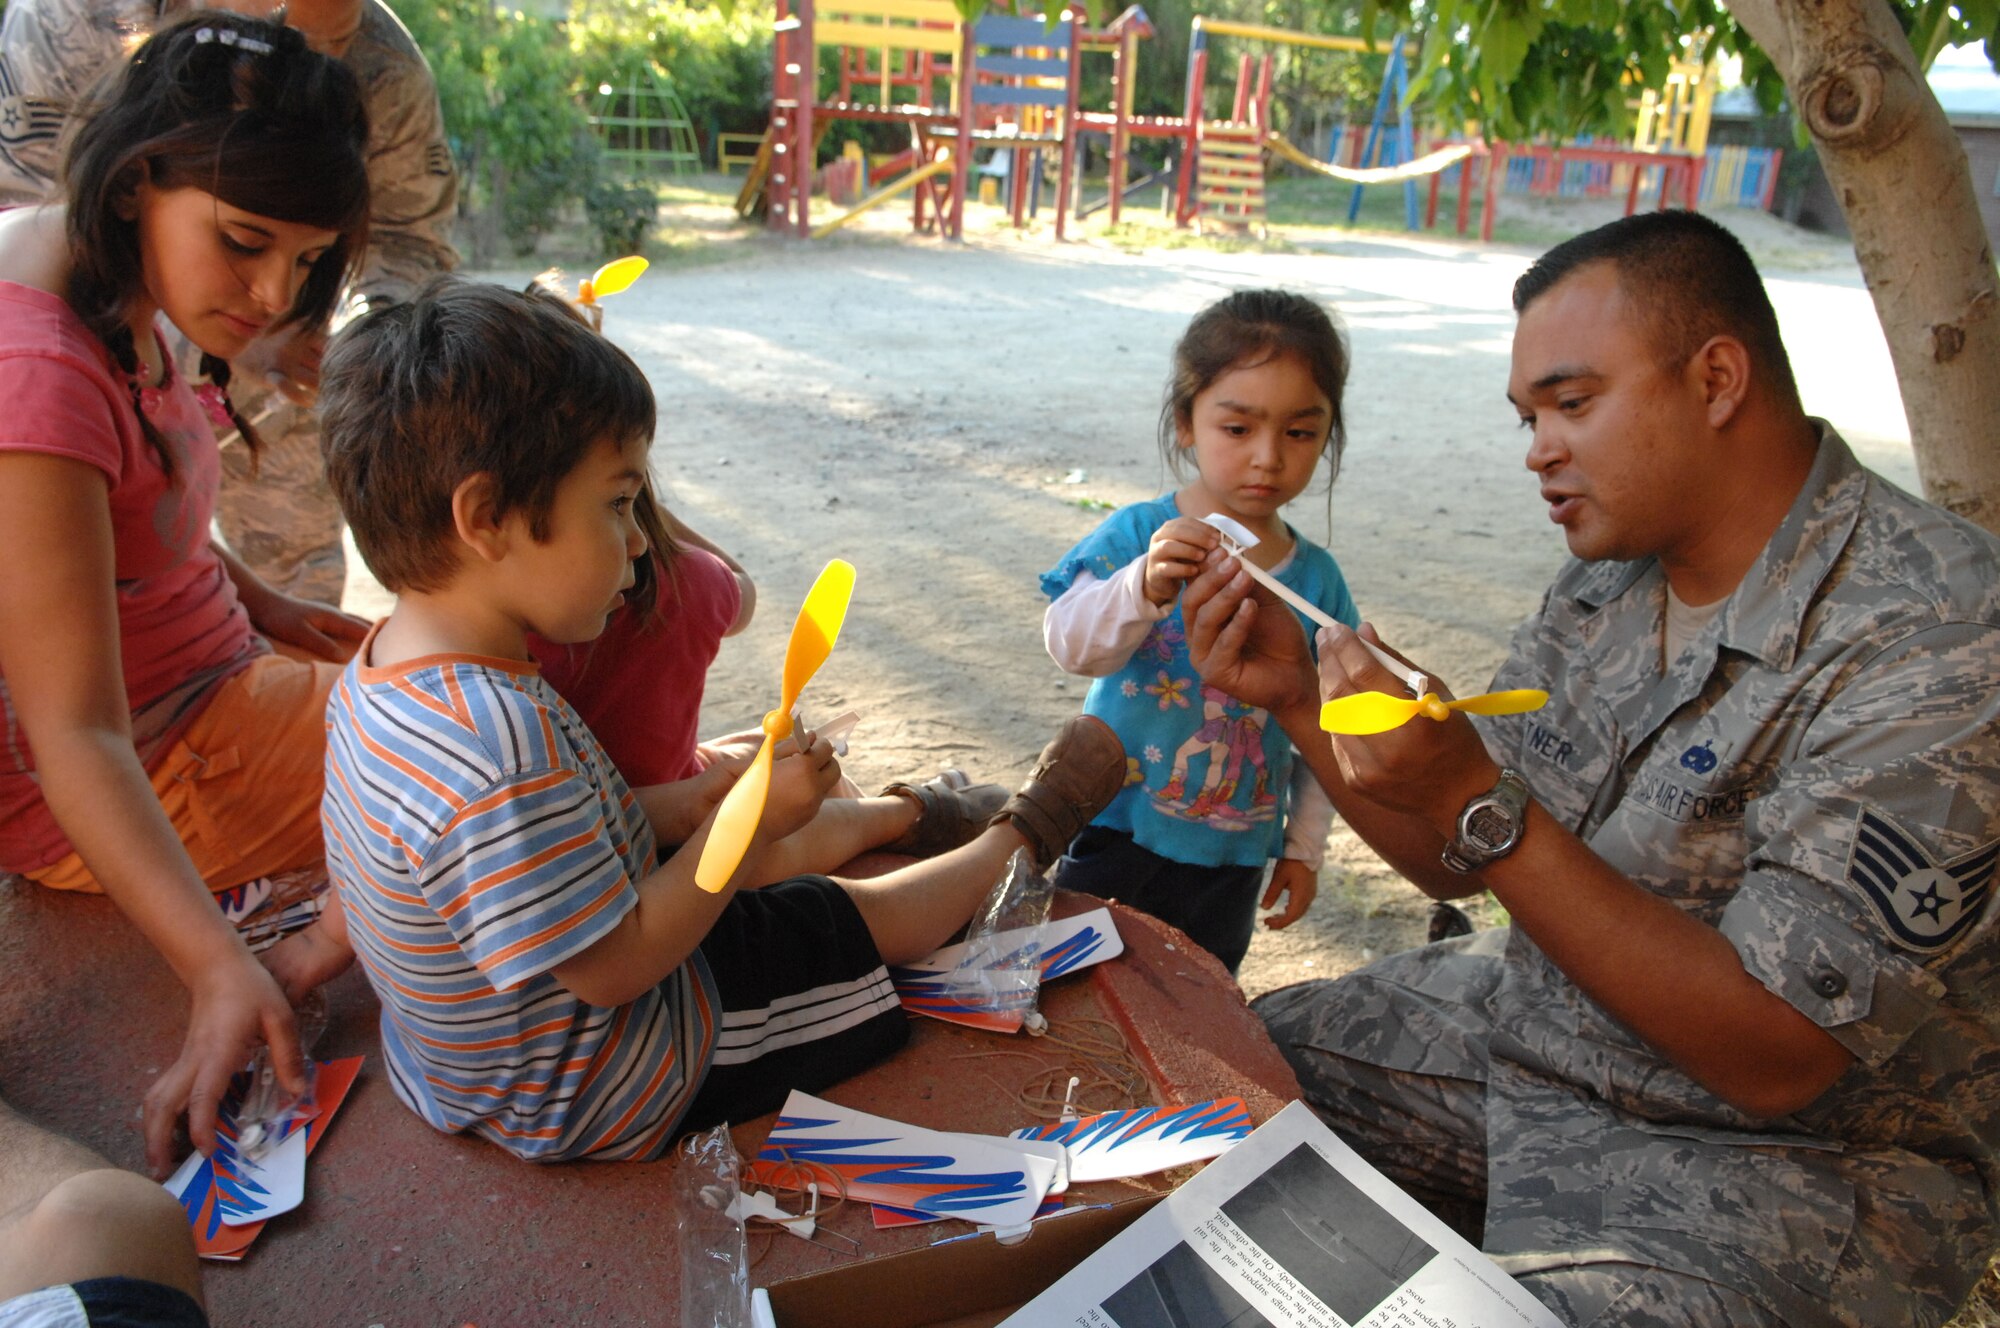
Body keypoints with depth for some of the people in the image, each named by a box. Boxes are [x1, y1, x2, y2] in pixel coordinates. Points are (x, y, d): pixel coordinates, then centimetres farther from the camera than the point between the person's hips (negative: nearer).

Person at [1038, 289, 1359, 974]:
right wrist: (1146, 585, -42)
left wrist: (1304, 846, 9)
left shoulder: (1317, 578, -2)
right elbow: (1068, 642, -24)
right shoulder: (1138, 533, -11)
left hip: (1228, 861, 2)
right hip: (1112, 832, -2)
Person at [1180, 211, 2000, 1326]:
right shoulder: (1611, 577, 1)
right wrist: (1299, 700, -8)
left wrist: (1481, 807, -33)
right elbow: (1457, 864, 6)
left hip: (1789, 1150, -6)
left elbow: (1772, 1060, -28)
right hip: (1521, 1020, 7)